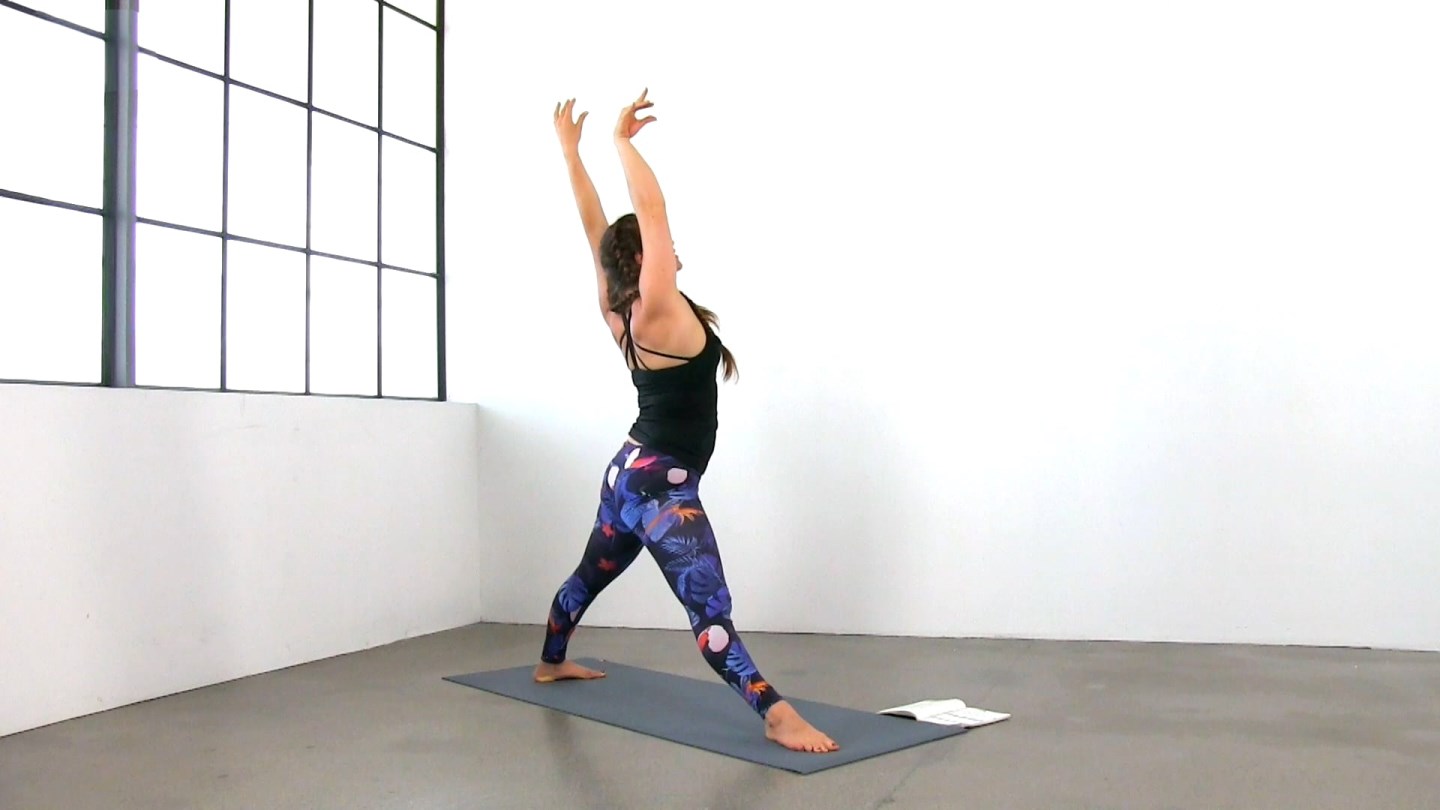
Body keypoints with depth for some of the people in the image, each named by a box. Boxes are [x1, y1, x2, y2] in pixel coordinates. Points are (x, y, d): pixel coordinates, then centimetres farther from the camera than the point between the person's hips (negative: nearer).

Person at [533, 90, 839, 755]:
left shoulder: (618, 313, 3)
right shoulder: (657, 312, -19)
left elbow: (596, 227, 6)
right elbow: (652, 209, -22)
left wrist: (570, 150, 10)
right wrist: (624, 141, -13)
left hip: (630, 474, 10)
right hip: (659, 486, -10)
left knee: (590, 574, 28)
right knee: (710, 609, -21)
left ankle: (550, 662, 49)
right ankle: (777, 715, -27)